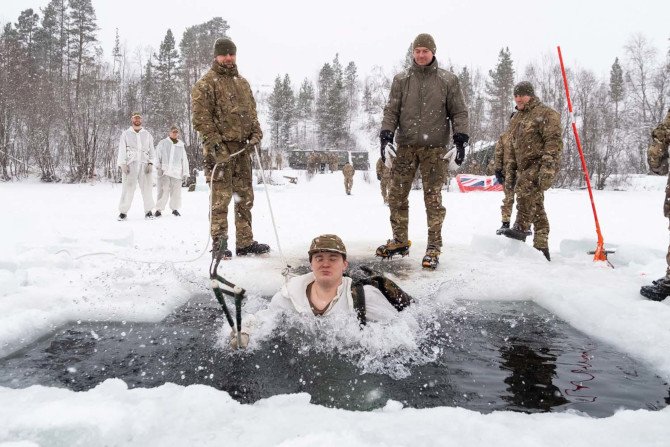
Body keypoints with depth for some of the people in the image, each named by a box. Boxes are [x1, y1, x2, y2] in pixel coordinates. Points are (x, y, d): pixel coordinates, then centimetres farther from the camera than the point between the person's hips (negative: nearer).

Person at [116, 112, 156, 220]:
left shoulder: (147, 134, 17)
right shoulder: (125, 134, 13)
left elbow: (152, 150, 13)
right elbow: (122, 150, 7)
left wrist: (151, 163, -2)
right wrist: (122, 164, -6)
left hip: (144, 165, 2)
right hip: (130, 164, -1)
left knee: (147, 188, -4)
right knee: (128, 188, -8)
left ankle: (148, 211, 4)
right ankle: (123, 211, -2)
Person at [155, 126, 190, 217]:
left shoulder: (181, 146, 17)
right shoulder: (163, 143, 9)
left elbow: (184, 161, 18)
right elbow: (157, 155, 3)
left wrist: (185, 173, 13)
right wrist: (158, 166, -9)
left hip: (177, 172, 3)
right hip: (164, 172, -3)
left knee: (176, 192, 3)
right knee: (163, 191, -9)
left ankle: (175, 209, 18)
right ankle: (159, 209, -2)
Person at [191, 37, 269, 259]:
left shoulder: (242, 83, 21)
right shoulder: (205, 84, -1)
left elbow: (251, 112, 23)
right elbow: (201, 118, -9)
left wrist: (256, 133, 6)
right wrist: (215, 143, -17)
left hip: (243, 149, 7)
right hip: (220, 149, -7)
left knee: (245, 197, 8)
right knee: (221, 199, -7)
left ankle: (245, 243, 15)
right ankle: (219, 245, -1)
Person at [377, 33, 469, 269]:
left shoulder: (448, 80, 6)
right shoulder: (401, 79, 10)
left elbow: (459, 112, 7)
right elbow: (391, 110, 8)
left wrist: (460, 138, -5)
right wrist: (386, 133, -6)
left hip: (434, 147, -2)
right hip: (406, 145, 2)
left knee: (433, 198, -2)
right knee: (396, 195, 3)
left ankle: (434, 247, 6)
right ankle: (400, 240, 19)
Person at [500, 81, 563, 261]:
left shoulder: (545, 113, -4)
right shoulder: (516, 119, 21)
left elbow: (554, 141, -15)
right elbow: (513, 147, 27)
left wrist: (548, 166, -26)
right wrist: (512, 169, 21)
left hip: (542, 163, -8)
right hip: (526, 166, 8)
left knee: (524, 186, -33)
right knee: (536, 205, 8)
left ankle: (521, 227, -28)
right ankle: (541, 246, 12)